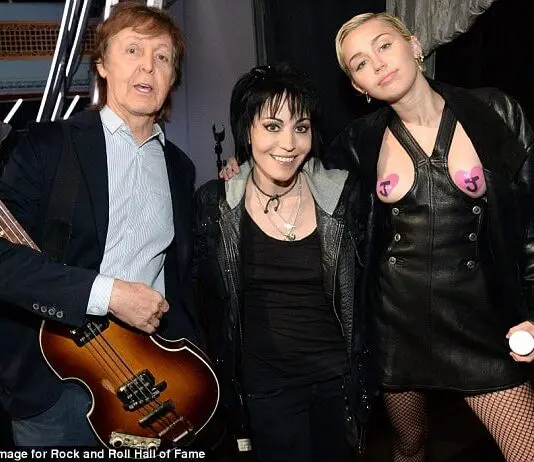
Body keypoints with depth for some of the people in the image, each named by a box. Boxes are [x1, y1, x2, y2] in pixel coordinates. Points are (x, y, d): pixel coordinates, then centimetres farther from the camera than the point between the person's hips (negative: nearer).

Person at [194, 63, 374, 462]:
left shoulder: (342, 195, -7)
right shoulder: (215, 204, -8)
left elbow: (361, 290, 2)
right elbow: (207, 301, 2)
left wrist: (365, 378, 2)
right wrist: (225, 381, 2)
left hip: (338, 377, 1)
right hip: (265, 385, -1)